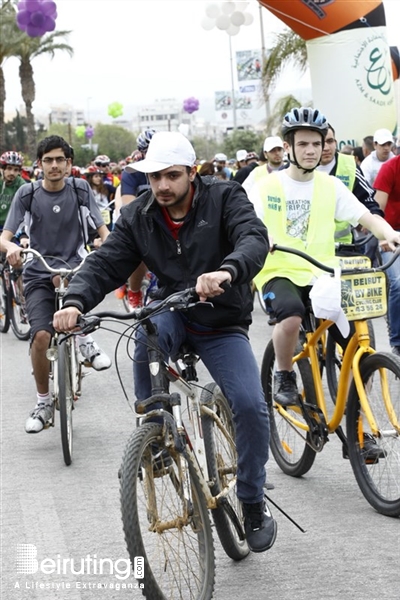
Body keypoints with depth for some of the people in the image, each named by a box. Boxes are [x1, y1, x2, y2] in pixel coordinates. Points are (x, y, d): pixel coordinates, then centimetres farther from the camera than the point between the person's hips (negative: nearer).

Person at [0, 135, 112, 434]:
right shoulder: (27, 194, -4)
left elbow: (102, 228, -1)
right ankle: (43, 402, 3)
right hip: (39, 274, 0)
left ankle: (85, 340, -14)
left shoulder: (80, 189, -2)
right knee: (41, 337, -17)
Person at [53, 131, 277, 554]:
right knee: (149, 329, -36)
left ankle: (253, 503, 1)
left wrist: (226, 271, -53)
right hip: (174, 315, 2)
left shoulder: (224, 198, -12)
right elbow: (104, 264, -12)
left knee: (250, 404, -22)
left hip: (222, 324, -1)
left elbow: (254, 238, -30)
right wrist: (75, 302, -35)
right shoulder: (137, 217, -4)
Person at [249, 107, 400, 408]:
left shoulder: (331, 186, 8)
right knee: (291, 315, -35)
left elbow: (367, 217, -1)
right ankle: (284, 377, -7)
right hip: (280, 273, -2)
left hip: (321, 274, 2)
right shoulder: (267, 186, 2)